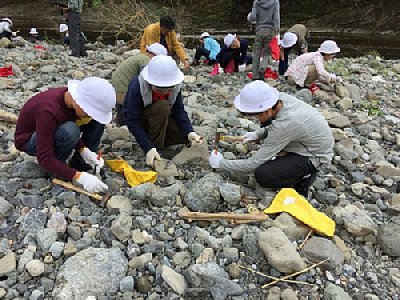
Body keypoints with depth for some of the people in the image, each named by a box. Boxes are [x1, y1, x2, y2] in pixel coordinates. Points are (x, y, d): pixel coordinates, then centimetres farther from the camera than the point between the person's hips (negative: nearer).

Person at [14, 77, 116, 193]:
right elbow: (45, 159, -36)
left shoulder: (72, 96, -19)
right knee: (68, 131, -37)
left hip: (52, 130, 7)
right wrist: (80, 177, -40)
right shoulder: (48, 110, -39)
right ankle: (54, 170, -11)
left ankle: (80, 162, -3)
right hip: (29, 140, -6)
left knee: (97, 121, -12)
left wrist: (84, 151, -17)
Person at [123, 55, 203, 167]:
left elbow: (179, 111, -16)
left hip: (159, 119, 5)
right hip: (140, 121, -5)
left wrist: (189, 132, -34)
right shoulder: (136, 87, -32)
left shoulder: (176, 85, -19)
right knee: (163, 106, -34)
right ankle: (155, 145, -20)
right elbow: (133, 121, -30)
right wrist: (148, 148, -38)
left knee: (185, 136, -15)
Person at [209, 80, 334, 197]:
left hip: (314, 156, -8)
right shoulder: (282, 97, -15)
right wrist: (257, 134, -3)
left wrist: (221, 163, -16)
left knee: (262, 175, -21)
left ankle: (305, 175, -1)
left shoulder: (284, 125, -36)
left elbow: (253, 164, -27)